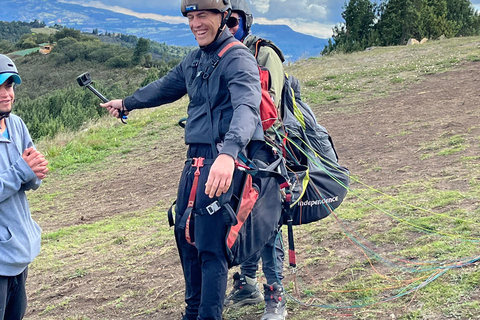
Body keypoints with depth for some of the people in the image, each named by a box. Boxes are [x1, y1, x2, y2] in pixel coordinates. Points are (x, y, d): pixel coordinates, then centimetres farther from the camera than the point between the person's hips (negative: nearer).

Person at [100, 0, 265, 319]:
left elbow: (247, 108, -31)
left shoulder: (238, 59, -13)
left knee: (210, 246, -9)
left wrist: (228, 153, -48)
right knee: (185, 233, 17)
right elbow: (166, 87, 33)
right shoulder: (194, 60, 14)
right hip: (195, 160, 9)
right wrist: (127, 103, 46)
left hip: (221, 161, -9)